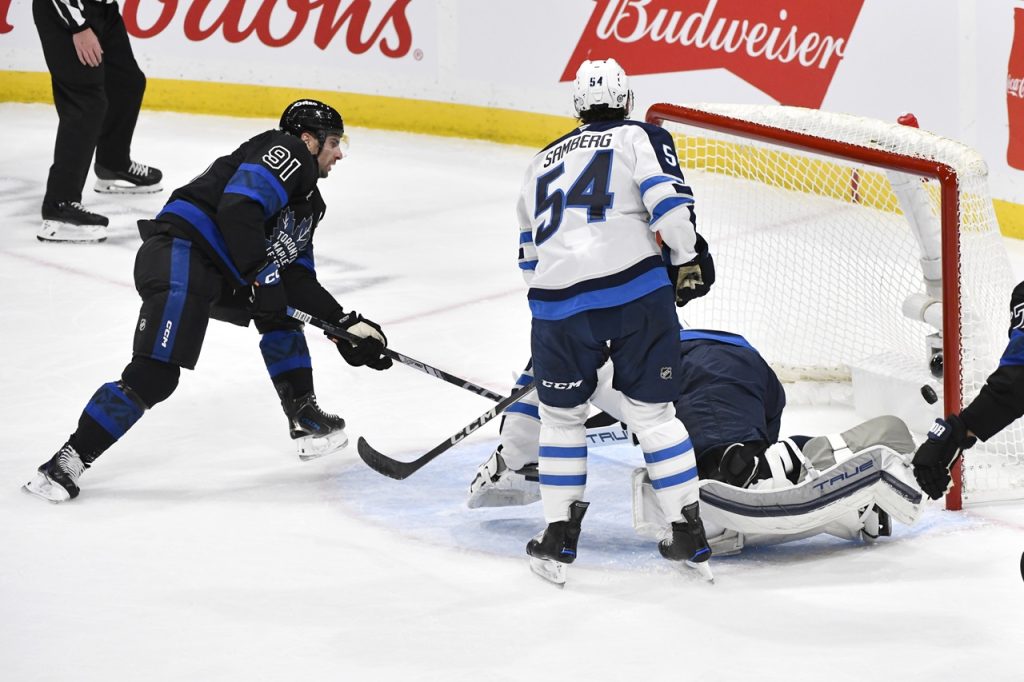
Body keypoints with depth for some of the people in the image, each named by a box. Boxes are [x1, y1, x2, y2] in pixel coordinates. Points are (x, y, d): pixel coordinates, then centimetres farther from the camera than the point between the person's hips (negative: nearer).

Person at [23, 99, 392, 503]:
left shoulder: (307, 204, 28)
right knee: (155, 375, -18)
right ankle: (68, 461, -16)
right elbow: (239, 207, -18)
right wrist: (262, 276, -18)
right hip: (180, 254, -11)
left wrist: (346, 325, 17)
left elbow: (298, 281, 25)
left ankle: (305, 420, 23)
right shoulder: (286, 153, -2)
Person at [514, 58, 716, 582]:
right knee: (652, 412, 8)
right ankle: (689, 536, 8)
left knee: (561, 415, 18)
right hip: (637, 292, -2)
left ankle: (558, 539, 15)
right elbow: (666, 198, -8)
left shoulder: (544, 160, 26)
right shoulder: (642, 137, 11)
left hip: (558, 300, 2)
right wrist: (688, 260, -1)